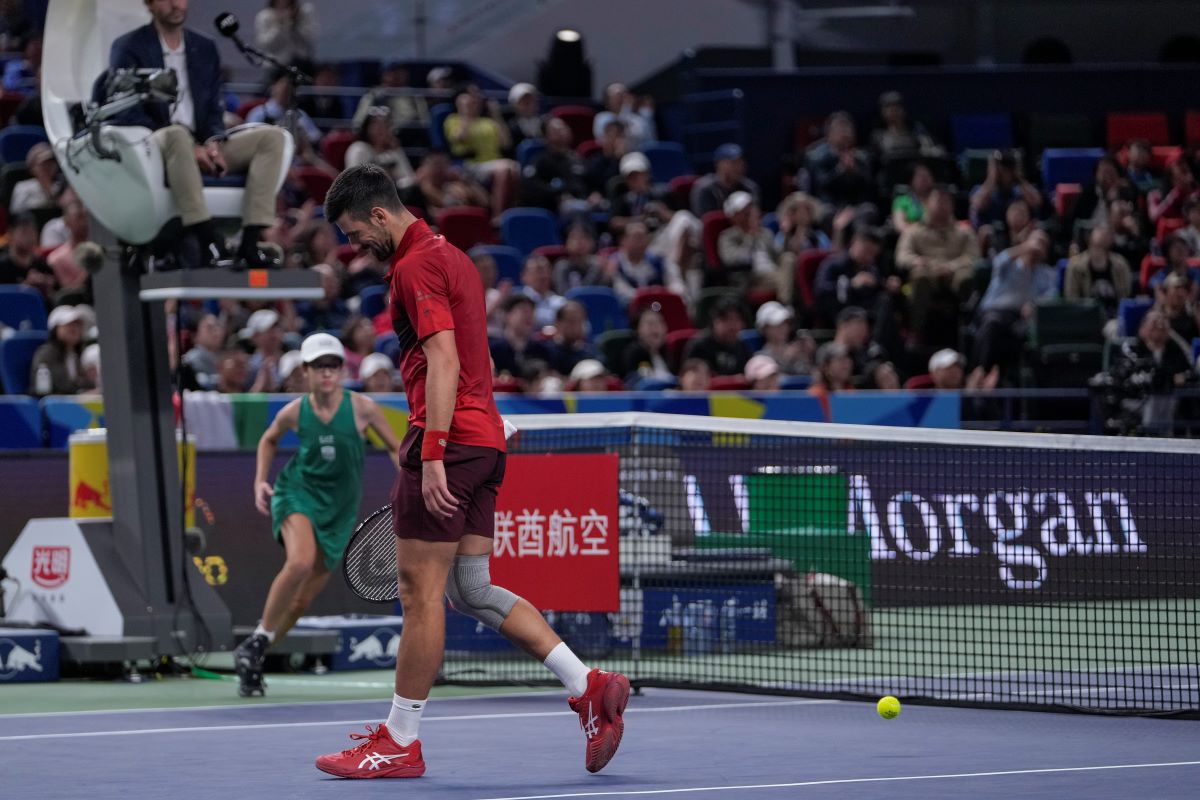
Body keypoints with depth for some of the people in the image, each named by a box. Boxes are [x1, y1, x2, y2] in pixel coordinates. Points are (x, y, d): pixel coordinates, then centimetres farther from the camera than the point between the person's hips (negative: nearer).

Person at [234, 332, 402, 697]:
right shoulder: (294, 412, -4)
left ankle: (252, 659, 19)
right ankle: (258, 641, -17)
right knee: (300, 562, -32)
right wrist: (261, 481, 5)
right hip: (297, 494, -2)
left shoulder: (361, 407, -7)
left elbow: (395, 448, 3)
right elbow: (269, 440, 17)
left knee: (303, 599, 1)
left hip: (338, 509, 2)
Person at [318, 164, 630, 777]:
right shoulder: (450, 256, 21)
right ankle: (590, 688, 2)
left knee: (420, 591, -4)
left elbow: (443, 363, -20)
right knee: (472, 590, 10)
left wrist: (432, 455, -24)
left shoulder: (416, 266, -10)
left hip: (447, 438, -10)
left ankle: (399, 743, 0)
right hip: (485, 440, 10)